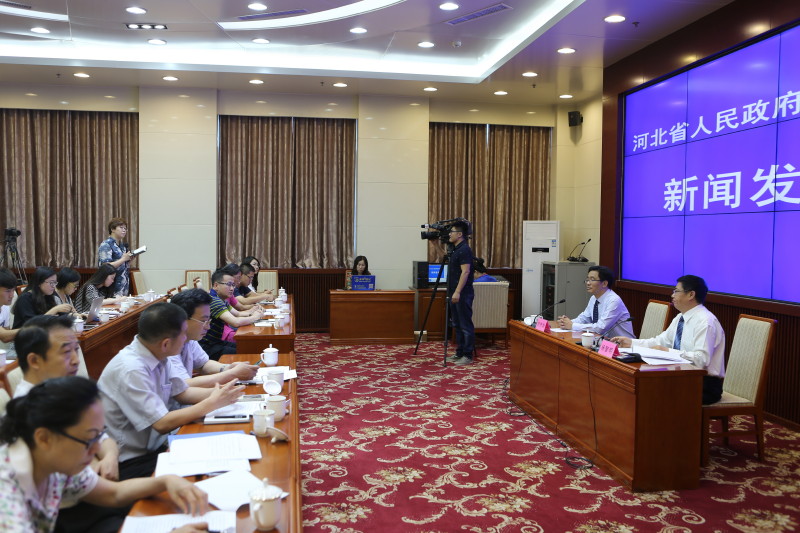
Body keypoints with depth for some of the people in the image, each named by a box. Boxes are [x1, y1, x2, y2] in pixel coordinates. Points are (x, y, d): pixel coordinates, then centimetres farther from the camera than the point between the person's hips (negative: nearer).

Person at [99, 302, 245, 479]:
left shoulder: (159, 356, -2)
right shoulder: (131, 370, -27)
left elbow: (182, 392, 9)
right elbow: (162, 424, -24)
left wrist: (218, 392, -7)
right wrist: (212, 403, -19)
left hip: (155, 447, 8)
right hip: (132, 464, -7)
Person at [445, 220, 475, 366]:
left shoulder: (464, 250, -15)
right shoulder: (455, 249, 15)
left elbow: (465, 272, -22)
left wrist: (457, 292, -25)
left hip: (463, 294, -10)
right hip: (455, 294, 10)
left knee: (466, 326, -4)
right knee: (457, 325, 14)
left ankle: (468, 355, 1)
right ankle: (460, 353, 22)